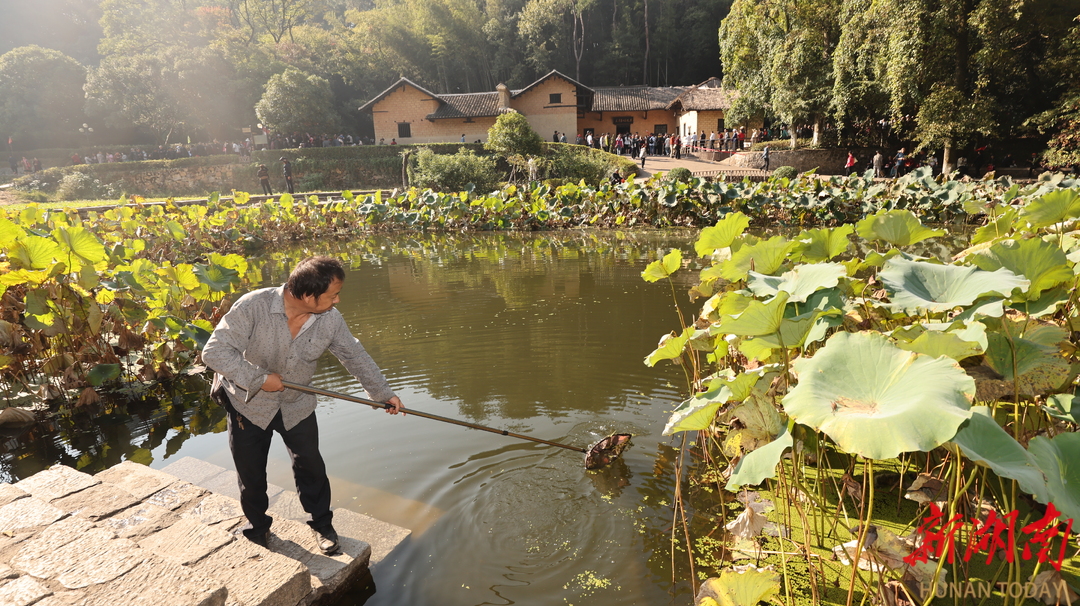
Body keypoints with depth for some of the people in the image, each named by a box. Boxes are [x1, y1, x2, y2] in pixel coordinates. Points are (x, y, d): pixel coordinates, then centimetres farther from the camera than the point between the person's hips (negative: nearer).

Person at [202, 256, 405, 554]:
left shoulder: (330, 320, -18)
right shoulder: (254, 306, -30)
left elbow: (355, 356, -5)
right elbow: (214, 351, -28)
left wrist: (383, 393, -4)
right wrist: (258, 378, -31)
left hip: (297, 405, 2)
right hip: (248, 404, -2)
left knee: (311, 466, 8)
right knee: (251, 473, 14)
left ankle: (322, 524, 32)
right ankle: (257, 526, 42)